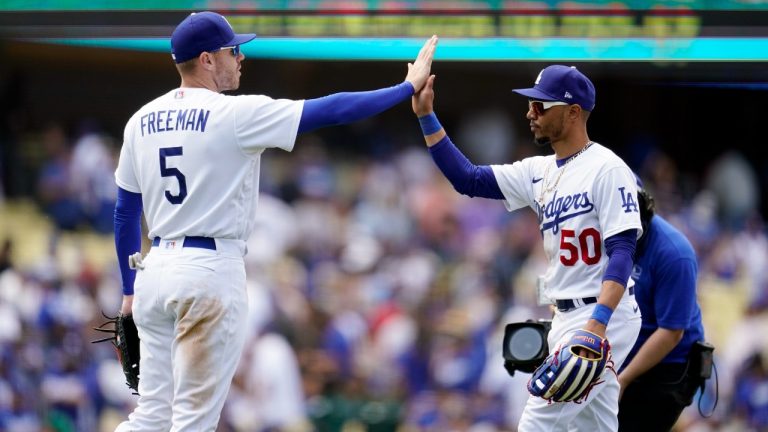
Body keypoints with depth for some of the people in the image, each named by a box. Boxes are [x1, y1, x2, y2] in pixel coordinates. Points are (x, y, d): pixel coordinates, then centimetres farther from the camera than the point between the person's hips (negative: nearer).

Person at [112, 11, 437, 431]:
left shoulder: (142, 121, 8)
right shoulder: (236, 114, -11)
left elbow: (125, 212, 14)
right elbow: (331, 111, -12)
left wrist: (130, 289, 22)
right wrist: (408, 87, -3)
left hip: (155, 269, 7)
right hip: (210, 271, -7)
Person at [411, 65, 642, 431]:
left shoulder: (607, 169, -12)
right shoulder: (540, 172, 12)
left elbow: (622, 252, -19)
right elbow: (468, 179, 12)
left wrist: (597, 322, -31)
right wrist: (426, 116, 5)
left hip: (604, 317, -9)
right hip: (566, 318, 9)